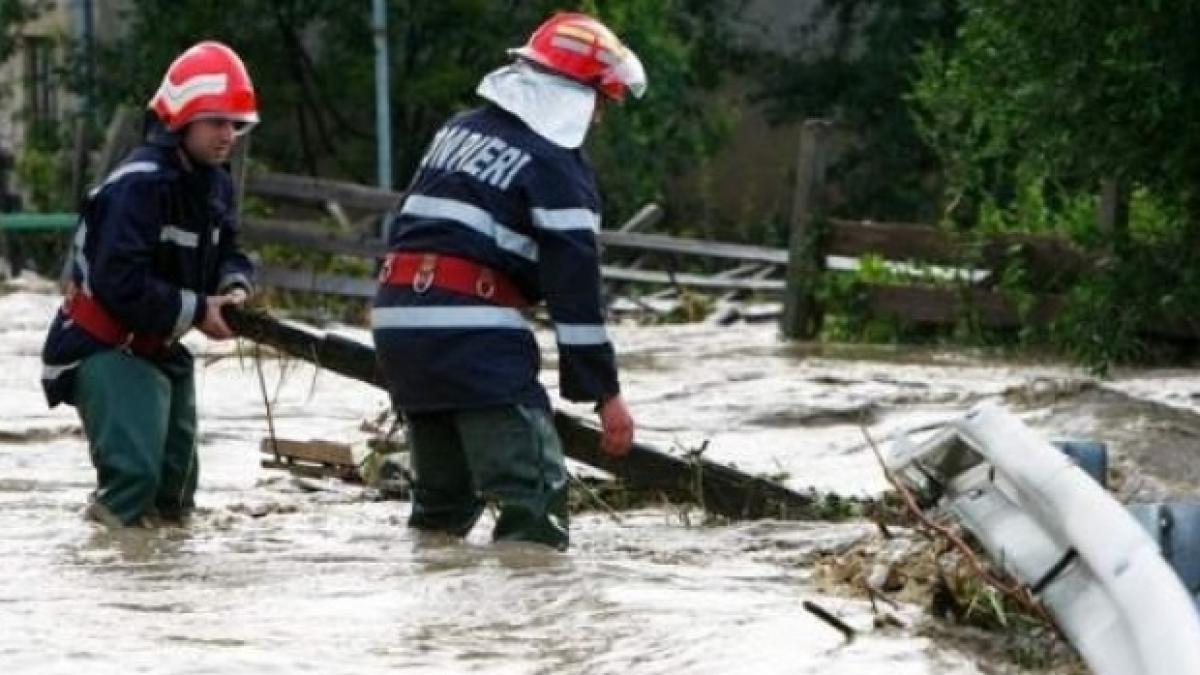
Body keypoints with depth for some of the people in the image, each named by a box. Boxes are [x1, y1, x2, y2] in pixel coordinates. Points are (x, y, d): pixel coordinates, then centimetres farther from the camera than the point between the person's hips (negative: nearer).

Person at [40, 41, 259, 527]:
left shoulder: (214, 183, 4)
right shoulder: (140, 185, -26)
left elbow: (225, 249, 12)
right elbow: (120, 284, -31)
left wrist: (235, 286, -13)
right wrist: (197, 311, -23)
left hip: (159, 349, 10)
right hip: (103, 348, -10)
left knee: (175, 480, 13)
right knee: (134, 473, -24)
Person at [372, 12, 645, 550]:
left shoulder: (461, 130, 18)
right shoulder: (557, 166, -6)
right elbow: (574, 288, -10)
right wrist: (605, 393, -7)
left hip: (398, 313, 8)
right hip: (473, 337, -8)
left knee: (443, 492, 20)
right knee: (535, 493, -11)